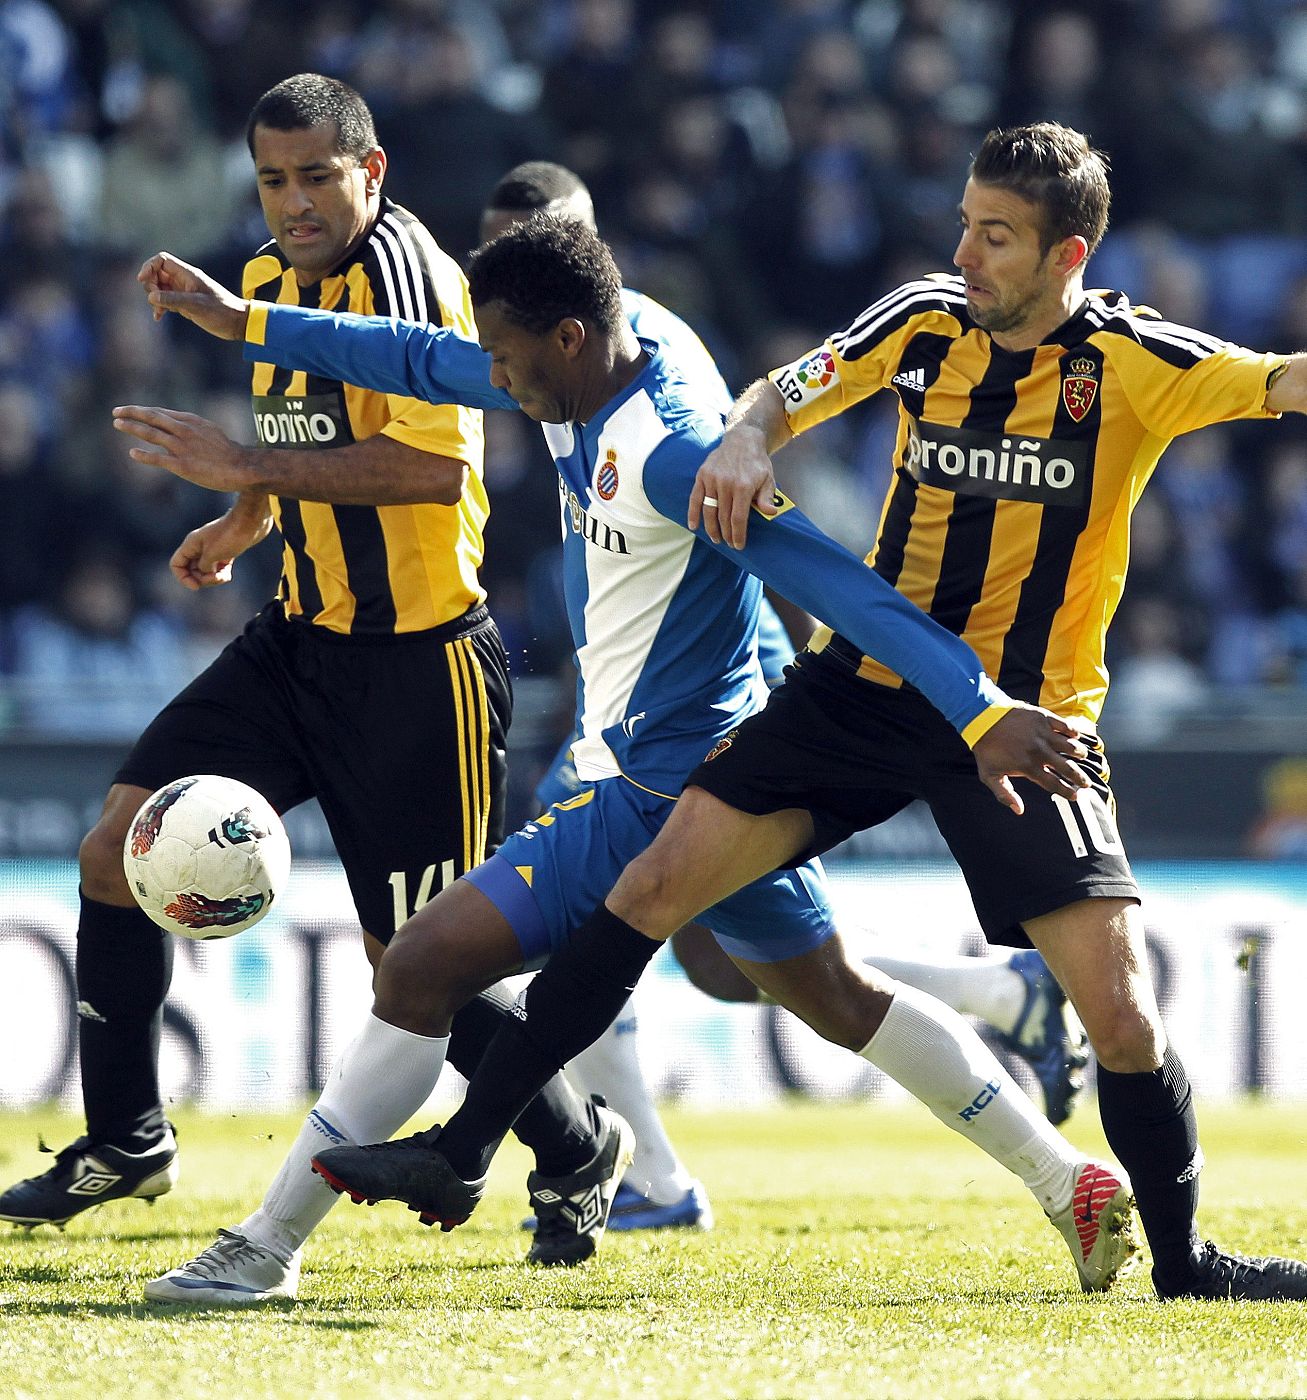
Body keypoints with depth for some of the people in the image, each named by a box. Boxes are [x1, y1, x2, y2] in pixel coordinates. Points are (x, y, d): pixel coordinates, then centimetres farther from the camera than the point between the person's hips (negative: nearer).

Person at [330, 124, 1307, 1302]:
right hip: (865, 684, 3)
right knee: (657, 883, -4)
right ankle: (465, 1148, 2)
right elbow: (783, 395, 9)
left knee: (1120, 1008, -12)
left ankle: (1182, 1260, 11)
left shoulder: (1130, 360, -11)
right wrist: (745, 444, -14)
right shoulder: (924, 321, 1)